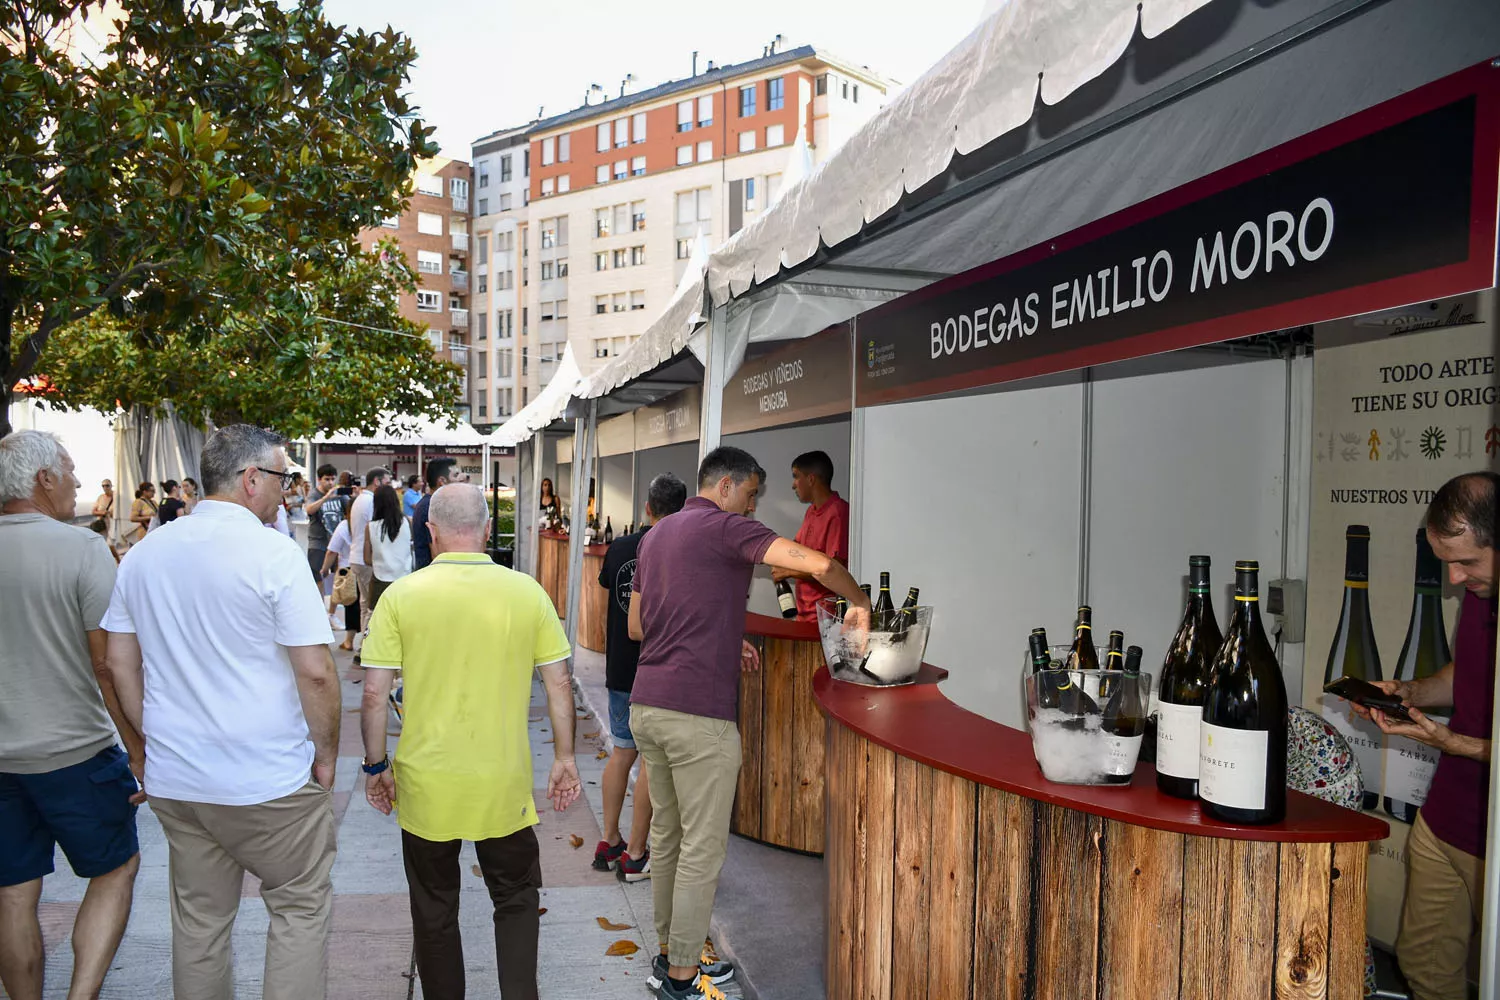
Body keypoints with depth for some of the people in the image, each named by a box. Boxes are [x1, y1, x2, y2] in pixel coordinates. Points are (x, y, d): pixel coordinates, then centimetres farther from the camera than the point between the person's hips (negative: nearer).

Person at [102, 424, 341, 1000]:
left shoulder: (143, 554, 5)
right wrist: (326, 754, -4)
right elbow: (315, 672, -17)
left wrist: (156, 742, 19)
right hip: (270, 780, -6)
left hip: (173, 780, 6)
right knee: (301, 908, 10)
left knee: (198, 920, 18)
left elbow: (121, 665, 11)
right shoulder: (273, 553, -15)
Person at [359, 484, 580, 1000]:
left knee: (434, 910, 20)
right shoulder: (526, 591, -7)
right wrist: (564, 757, 9)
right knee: (516, 899, 20)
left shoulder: (402, 595, -9)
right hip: (503, 784, 0)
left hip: (426, 784, 0)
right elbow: (559, 682, -2)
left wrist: (376, 766, 6)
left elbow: (374, 692, -7)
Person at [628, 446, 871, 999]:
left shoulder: (656, 534, 17)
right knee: (702, 848, 3)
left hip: (646, 704, 9)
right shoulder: (726, 528, -9)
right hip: (698, 714, -9)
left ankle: (669, 954, 31)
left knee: (667, 833, 19)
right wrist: (859, 602, 0)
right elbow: (819, 565, -20)